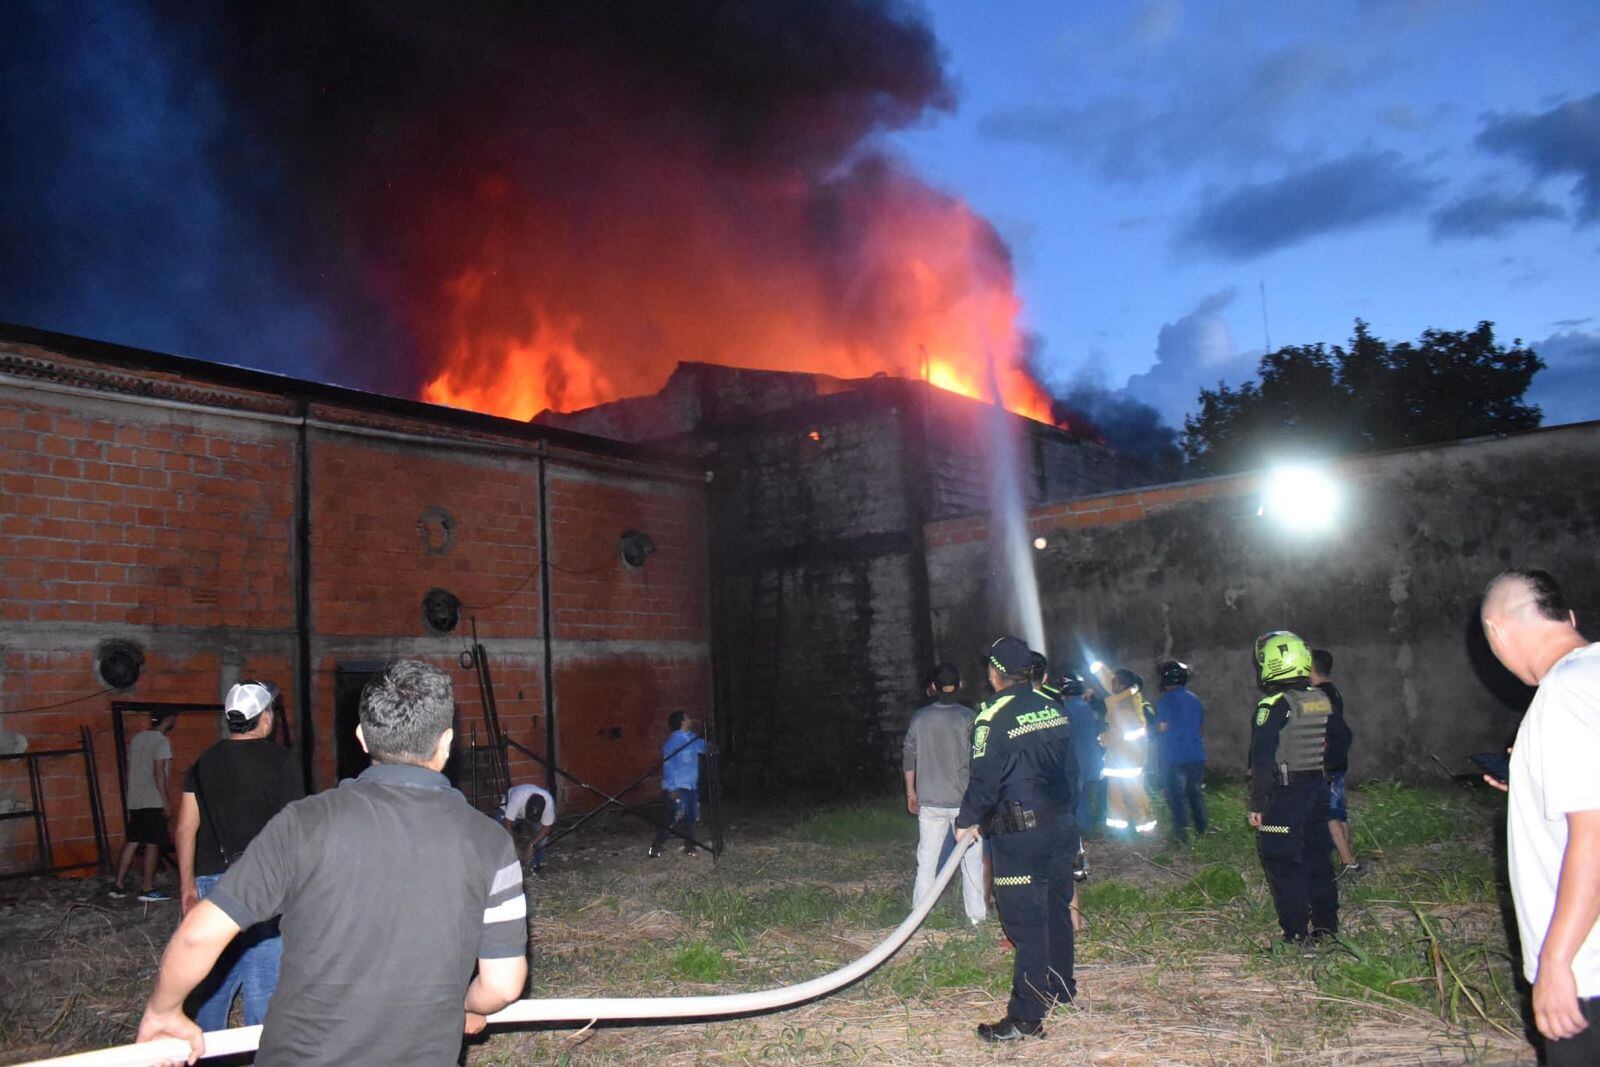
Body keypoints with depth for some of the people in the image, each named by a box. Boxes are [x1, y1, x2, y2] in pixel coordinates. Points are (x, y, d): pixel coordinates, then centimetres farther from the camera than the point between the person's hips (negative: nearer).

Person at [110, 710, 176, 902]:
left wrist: (130, 799, 22)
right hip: (153, 802, -8)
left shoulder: (136, 738, 13)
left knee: (132, 842, 12)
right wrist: (165, 801, -13)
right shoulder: (162, 741, -11)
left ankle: (118, 885, 12)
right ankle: (148, 890, -1)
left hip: (134, 801, 8)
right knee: (152, 844, -3)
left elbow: (130, 769, 16)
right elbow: (159, 772, -17)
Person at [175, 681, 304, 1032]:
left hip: (210, 881, 5)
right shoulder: (279, 761, -8)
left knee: (215, 975, 18)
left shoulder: (204, 763, 8)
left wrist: (188, 885, 17)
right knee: (261, 978, 2)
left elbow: (186, 829, 9)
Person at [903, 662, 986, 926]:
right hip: (963, 799, -2)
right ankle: (976, 913, 13)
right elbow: (976, 760, -8)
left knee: (927, 858, 10)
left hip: (929, 800, 2)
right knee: (971, 857, 9)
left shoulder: (919, 717, -1)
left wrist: (911, 792, 15)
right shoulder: (968, 717, -9)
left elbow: (908, 756, 4)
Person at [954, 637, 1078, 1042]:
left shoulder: (994, 718, -16)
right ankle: (1061, 987, 37)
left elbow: (984, 779, -17)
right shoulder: (1052, 709, 6)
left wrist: (967, 822, -3)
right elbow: (1069, 765, 14)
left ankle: (1026, 1017, 0)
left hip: (1020, 836, -7)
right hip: (1061, 826, 7)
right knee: (1056, 909, 21)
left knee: (1026, 921, -4)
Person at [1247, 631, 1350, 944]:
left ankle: (1296, 933, 2)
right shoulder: (1322, 700, 5)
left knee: (1281, 862, 1)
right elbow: (1342, 739, 18)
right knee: (1318, 856, 18)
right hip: (1318, 789, 7)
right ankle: (1326, 924, 27)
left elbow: (1262, 759, -20)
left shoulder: (1272, 706, -18)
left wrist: (1256, 804, -16)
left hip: (1283, 795, -7)